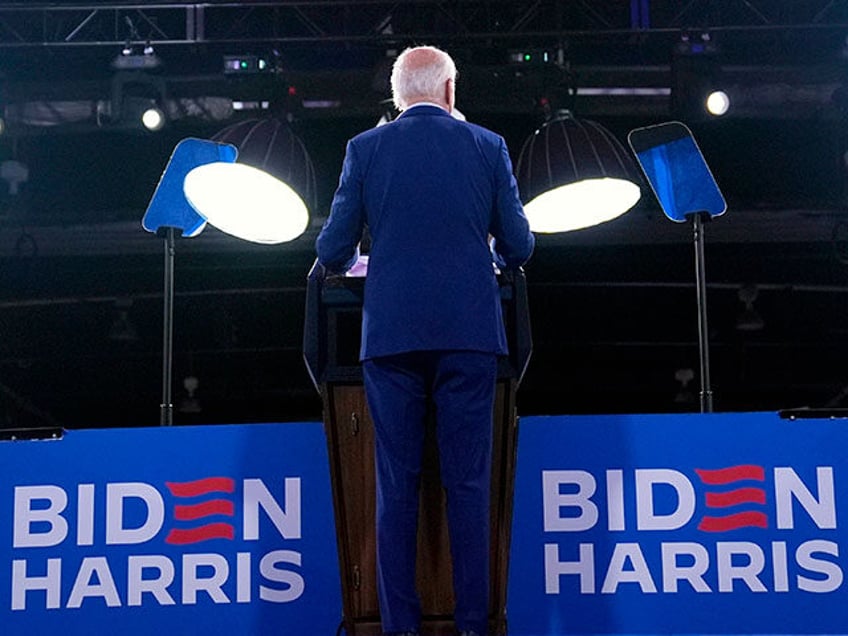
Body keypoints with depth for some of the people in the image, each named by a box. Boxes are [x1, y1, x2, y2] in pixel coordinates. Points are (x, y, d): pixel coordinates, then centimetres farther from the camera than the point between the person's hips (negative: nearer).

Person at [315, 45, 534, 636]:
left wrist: (347, 260, 26)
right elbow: (518, 245, 5)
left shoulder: (366, 148, 4)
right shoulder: (487, 146, 5)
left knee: (396, 486, 6)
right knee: (469, 484, 5)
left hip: (392, 335, 0)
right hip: (469, 332, 0)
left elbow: (333, 250, 2)